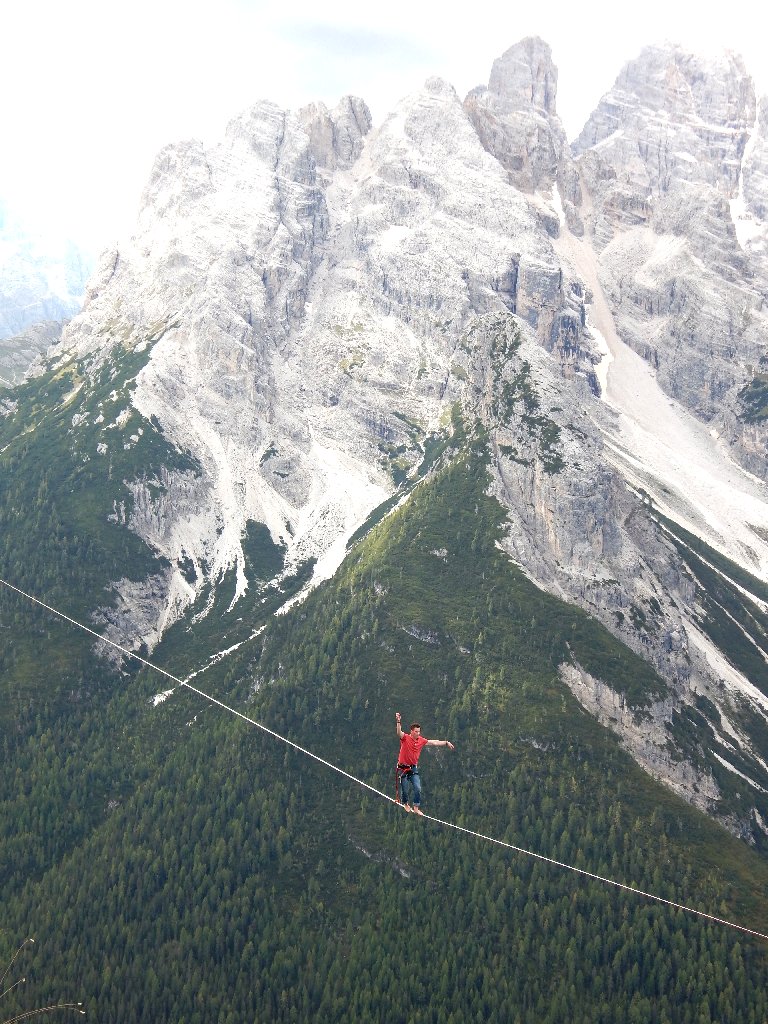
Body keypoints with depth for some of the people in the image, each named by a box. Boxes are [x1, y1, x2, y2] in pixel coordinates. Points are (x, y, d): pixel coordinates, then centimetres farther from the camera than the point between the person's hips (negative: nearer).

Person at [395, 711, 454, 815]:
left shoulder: (421, 740, 1)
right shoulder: (405, 738, -14)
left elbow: (434, 742, 12)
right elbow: (399, 733, -34)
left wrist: (446, 743, 15)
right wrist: (398, 722, -53)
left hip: (413, 768, 4)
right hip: (403, 768, -4)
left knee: (418, 788, -6)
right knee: (405, 790, 4)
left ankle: (416, 808, 6)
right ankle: (405, 803, 33)